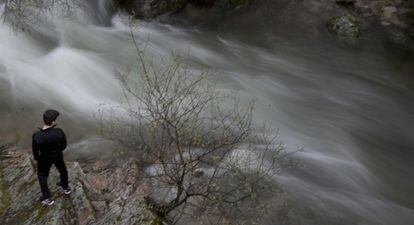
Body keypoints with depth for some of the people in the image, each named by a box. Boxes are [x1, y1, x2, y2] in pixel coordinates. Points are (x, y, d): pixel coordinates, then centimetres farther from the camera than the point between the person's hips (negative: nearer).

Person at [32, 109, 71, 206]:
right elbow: (63, 146, -14)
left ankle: (47, 198, 33)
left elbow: (35, 151, -18)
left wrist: (36, 158, 5)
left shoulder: (36, 136, -33)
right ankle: (66, 188, 55)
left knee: (42, 175, 24)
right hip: (58, 156, 2)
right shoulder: (59, 132, -31)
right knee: (62, 170, 30)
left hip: (45, 159, -2)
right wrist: (57, 150, 8)